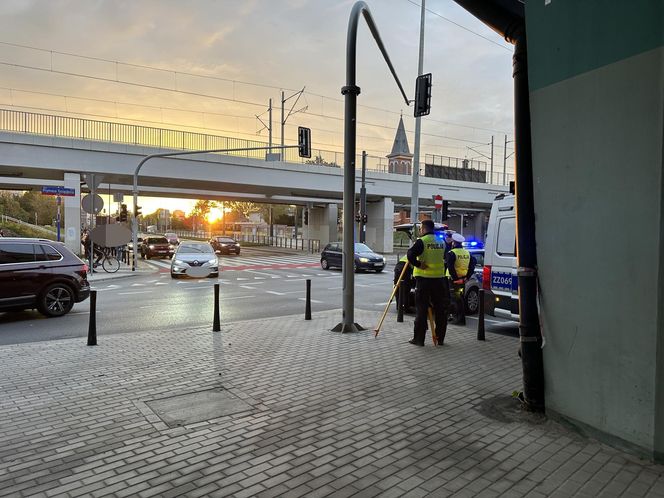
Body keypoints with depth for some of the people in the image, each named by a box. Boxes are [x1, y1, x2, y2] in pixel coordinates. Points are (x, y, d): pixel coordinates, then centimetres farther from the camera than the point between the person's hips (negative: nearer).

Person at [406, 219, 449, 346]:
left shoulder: (421, 241, -9)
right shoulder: (442, 242, 10)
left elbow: (410, 255, -23)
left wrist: (418, 264, -9)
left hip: (424, 278, -5)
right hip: (439, 278, 5)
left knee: (421, 309, 1)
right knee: (440, 309, 11)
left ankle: (418, 339, 4)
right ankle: (440, 338, 18)